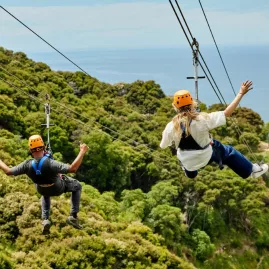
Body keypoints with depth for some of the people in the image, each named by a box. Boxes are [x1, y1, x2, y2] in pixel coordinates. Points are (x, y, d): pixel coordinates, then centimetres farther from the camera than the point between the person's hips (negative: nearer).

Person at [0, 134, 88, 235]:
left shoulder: (27, 165, -32)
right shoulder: (50, 163, -44)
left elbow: (8, 171, -18)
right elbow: (73, 168, -46)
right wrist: (82, 152, -41)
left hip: (42, 189, 3)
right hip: (58, 188, -3)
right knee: (77, 186, 25)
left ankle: (45, 220, 22)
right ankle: (73, 216, 14)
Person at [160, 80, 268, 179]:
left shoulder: (171, 126, -23)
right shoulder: (202, 119, -29)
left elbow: (163, 146, -6)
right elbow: (227, 113, -25)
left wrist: (165, 133, 17)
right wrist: (241, 93, -19)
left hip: (187, 163, 3)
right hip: (207, 157, -2)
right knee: (228, 152, 23)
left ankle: (190, 173, 67)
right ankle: (251, 169, 37)